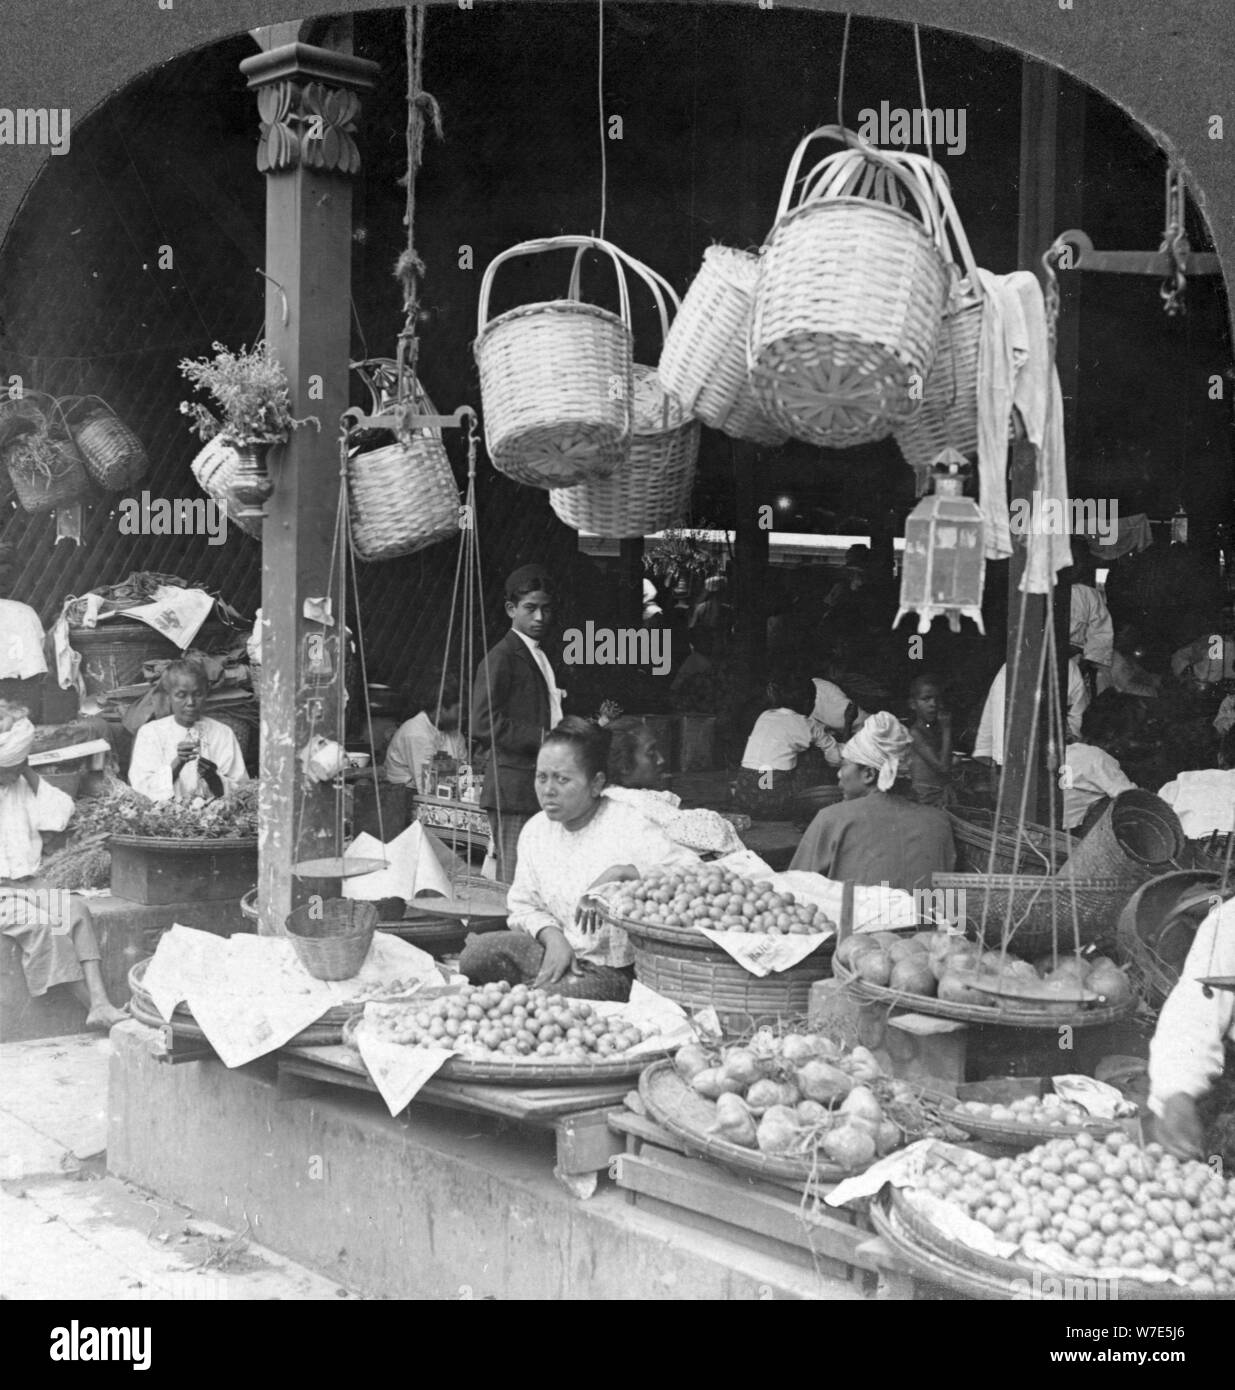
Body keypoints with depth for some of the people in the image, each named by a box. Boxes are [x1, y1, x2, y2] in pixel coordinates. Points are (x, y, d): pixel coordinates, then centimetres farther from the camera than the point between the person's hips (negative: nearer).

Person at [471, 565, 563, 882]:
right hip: (515, 791, -8)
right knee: (513, 883, -7)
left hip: (542, 791, 8)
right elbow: (483, 724, -18)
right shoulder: (501, 658, -8)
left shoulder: (540, 657, 20)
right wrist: (543, 738, -19)